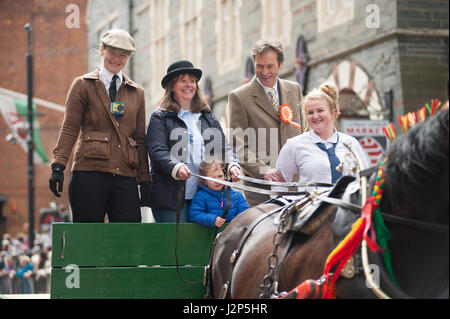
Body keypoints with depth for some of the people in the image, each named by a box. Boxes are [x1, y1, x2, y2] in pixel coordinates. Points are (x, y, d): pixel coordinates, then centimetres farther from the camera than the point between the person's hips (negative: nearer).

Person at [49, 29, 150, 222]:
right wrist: (58, 166, -10)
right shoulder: (83, 85, 8)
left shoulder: (137, 93, 19)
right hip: (90, 174, -3)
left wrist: (144, 180, 12)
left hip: (125, 178, 3)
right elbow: (69, 128, 1)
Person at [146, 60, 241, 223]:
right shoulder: (160, 118, 4)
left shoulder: (208, 118, 19)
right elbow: (157, 151, -9)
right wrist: (176, 168, -28)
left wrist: (232, 165, -10)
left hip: (204, 196, 4)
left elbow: (223, 147, 12)